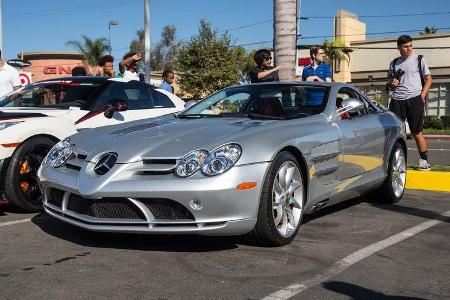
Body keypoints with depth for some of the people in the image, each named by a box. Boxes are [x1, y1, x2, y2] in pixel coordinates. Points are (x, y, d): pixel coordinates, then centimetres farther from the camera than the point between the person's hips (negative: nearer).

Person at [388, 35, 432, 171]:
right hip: (397, 100, 3)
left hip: (414, 99, -3)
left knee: (417, 132, -2)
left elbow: (428, 79, 8)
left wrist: (422, 96, -5)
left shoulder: (419, 60, 6)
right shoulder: (394, 63, 15)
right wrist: (392, 84, 0)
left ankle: (424, 161, 9)